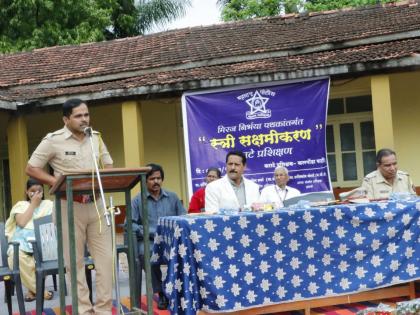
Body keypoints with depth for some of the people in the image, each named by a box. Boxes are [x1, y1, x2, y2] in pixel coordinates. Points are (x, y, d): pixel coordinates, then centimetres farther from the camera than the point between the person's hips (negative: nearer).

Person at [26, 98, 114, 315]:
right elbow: (31, 168, -4)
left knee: (106, 257, 3)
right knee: (75, 261, 2)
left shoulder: (96, 138, 9)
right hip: (69, 206, -4)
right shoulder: (53, 140, -5)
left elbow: (109, 167, 16)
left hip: (96, 204, 4)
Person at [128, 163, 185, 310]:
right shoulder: (137, 200, 8)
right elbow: (130, 225, -2)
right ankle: (160, 293, -20)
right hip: (148, 241, -2)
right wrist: (153, 233, -13)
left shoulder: (172, 197, 19)